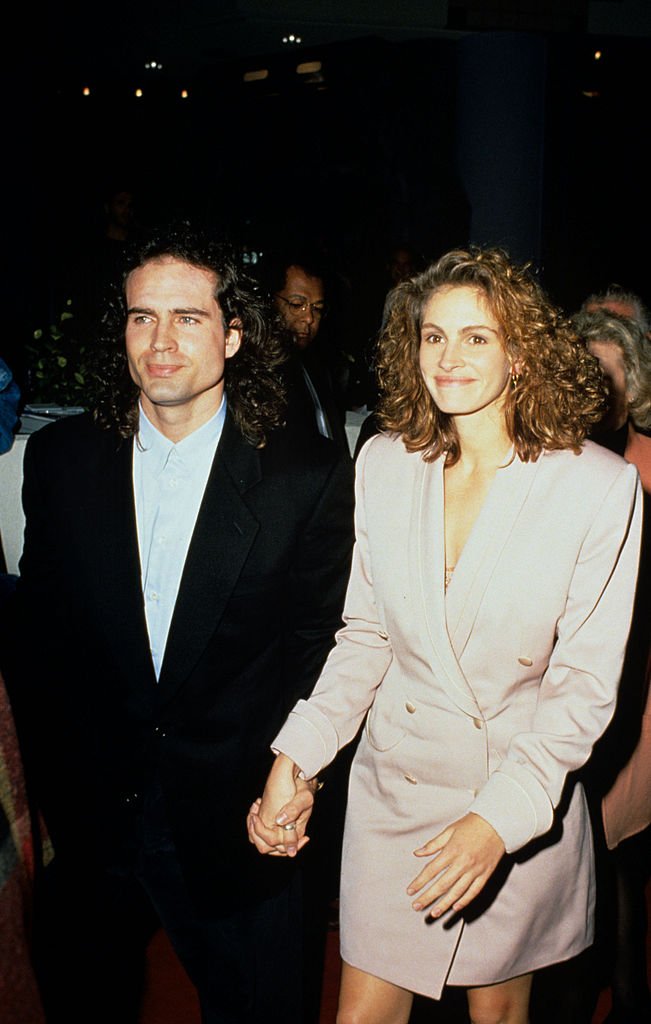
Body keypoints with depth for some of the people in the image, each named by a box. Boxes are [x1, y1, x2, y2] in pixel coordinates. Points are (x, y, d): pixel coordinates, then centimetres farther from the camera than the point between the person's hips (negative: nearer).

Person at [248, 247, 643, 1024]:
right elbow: (365, 635, 3)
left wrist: (499, 817, -22)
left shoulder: (600, 486, -14)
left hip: (524, 800, -2)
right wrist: (294, 759, -7)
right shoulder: (384, 463, -3)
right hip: (392, 785, 2)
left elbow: (586, 682, -12)